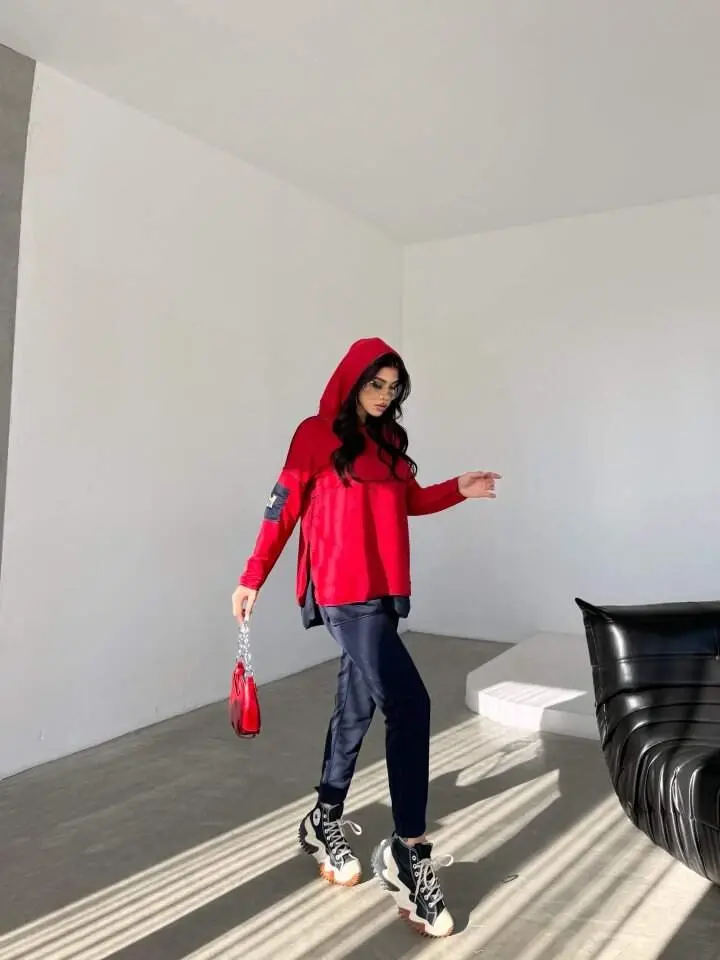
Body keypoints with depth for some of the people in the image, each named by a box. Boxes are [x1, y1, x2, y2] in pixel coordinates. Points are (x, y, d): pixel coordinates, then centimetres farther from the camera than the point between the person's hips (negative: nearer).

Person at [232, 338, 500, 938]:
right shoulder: (316, 434, -5)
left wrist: (458, 490, 2)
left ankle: (325, 822, 34)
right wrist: (253, 578, -2)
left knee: (358, 706, 15)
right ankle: (408, 854, -2)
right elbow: (284, 508, -4)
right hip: (345, 593, -8)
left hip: (384, 591, 8)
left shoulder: (388, 439, 15)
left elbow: (410, 500, 18)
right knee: (409, 705, -14)